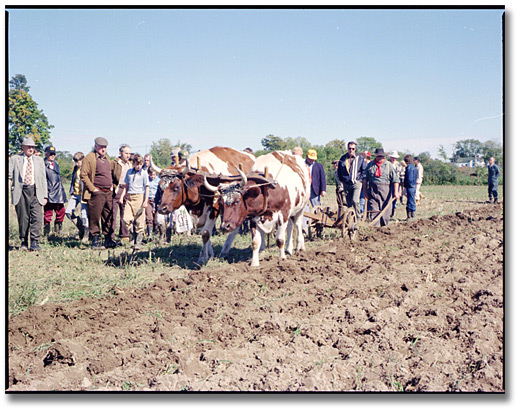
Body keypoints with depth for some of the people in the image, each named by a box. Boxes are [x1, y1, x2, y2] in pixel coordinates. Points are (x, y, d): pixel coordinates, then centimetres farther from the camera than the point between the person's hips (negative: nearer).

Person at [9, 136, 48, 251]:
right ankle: (24, 242, 14)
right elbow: (9, 174, 9)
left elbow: (43, 178, 14)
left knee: (37, 217, -13)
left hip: (36, 191, 1)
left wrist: (45, 196, 8)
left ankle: (34, 242, -12)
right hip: (21, 191, -1)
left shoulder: (39, 160, 17)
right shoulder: (15, 159, 11)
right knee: (23, 218, 2)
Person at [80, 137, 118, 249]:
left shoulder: (107, 158, 19)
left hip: (108, 193, 7)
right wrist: (93, 189, -13)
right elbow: (83, 175, -9)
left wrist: (112, 186, 14)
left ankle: (108, 240, 15)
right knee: (95, 218, -3)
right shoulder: (89, 158, -5)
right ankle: (95, 241, 3)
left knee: (109, 217, 8)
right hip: (96, 193, -7)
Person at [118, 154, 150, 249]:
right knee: (126, 219, -7)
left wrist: (146, 201, -6)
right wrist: (122, 196, 8)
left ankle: (138, 242, 4)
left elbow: (147, 187, 1)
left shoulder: (144, 173, 1)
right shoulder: (129, 172, 12)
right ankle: (133, 236, 11)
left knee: (139, 221, -3)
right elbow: (126, 185, 19)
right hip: (129, 197, 3)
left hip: (139, 196, -3)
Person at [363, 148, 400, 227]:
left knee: (385, 210, 1)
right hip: (373, 190, 0)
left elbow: (395, 179, 1)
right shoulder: (370, 165, 8)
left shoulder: (389, 165, 4)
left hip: (385, 190, 0)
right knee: (374, 210, -7)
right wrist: (365, 192, 4)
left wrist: (396, 192, -9)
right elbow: (365, 179, 10)